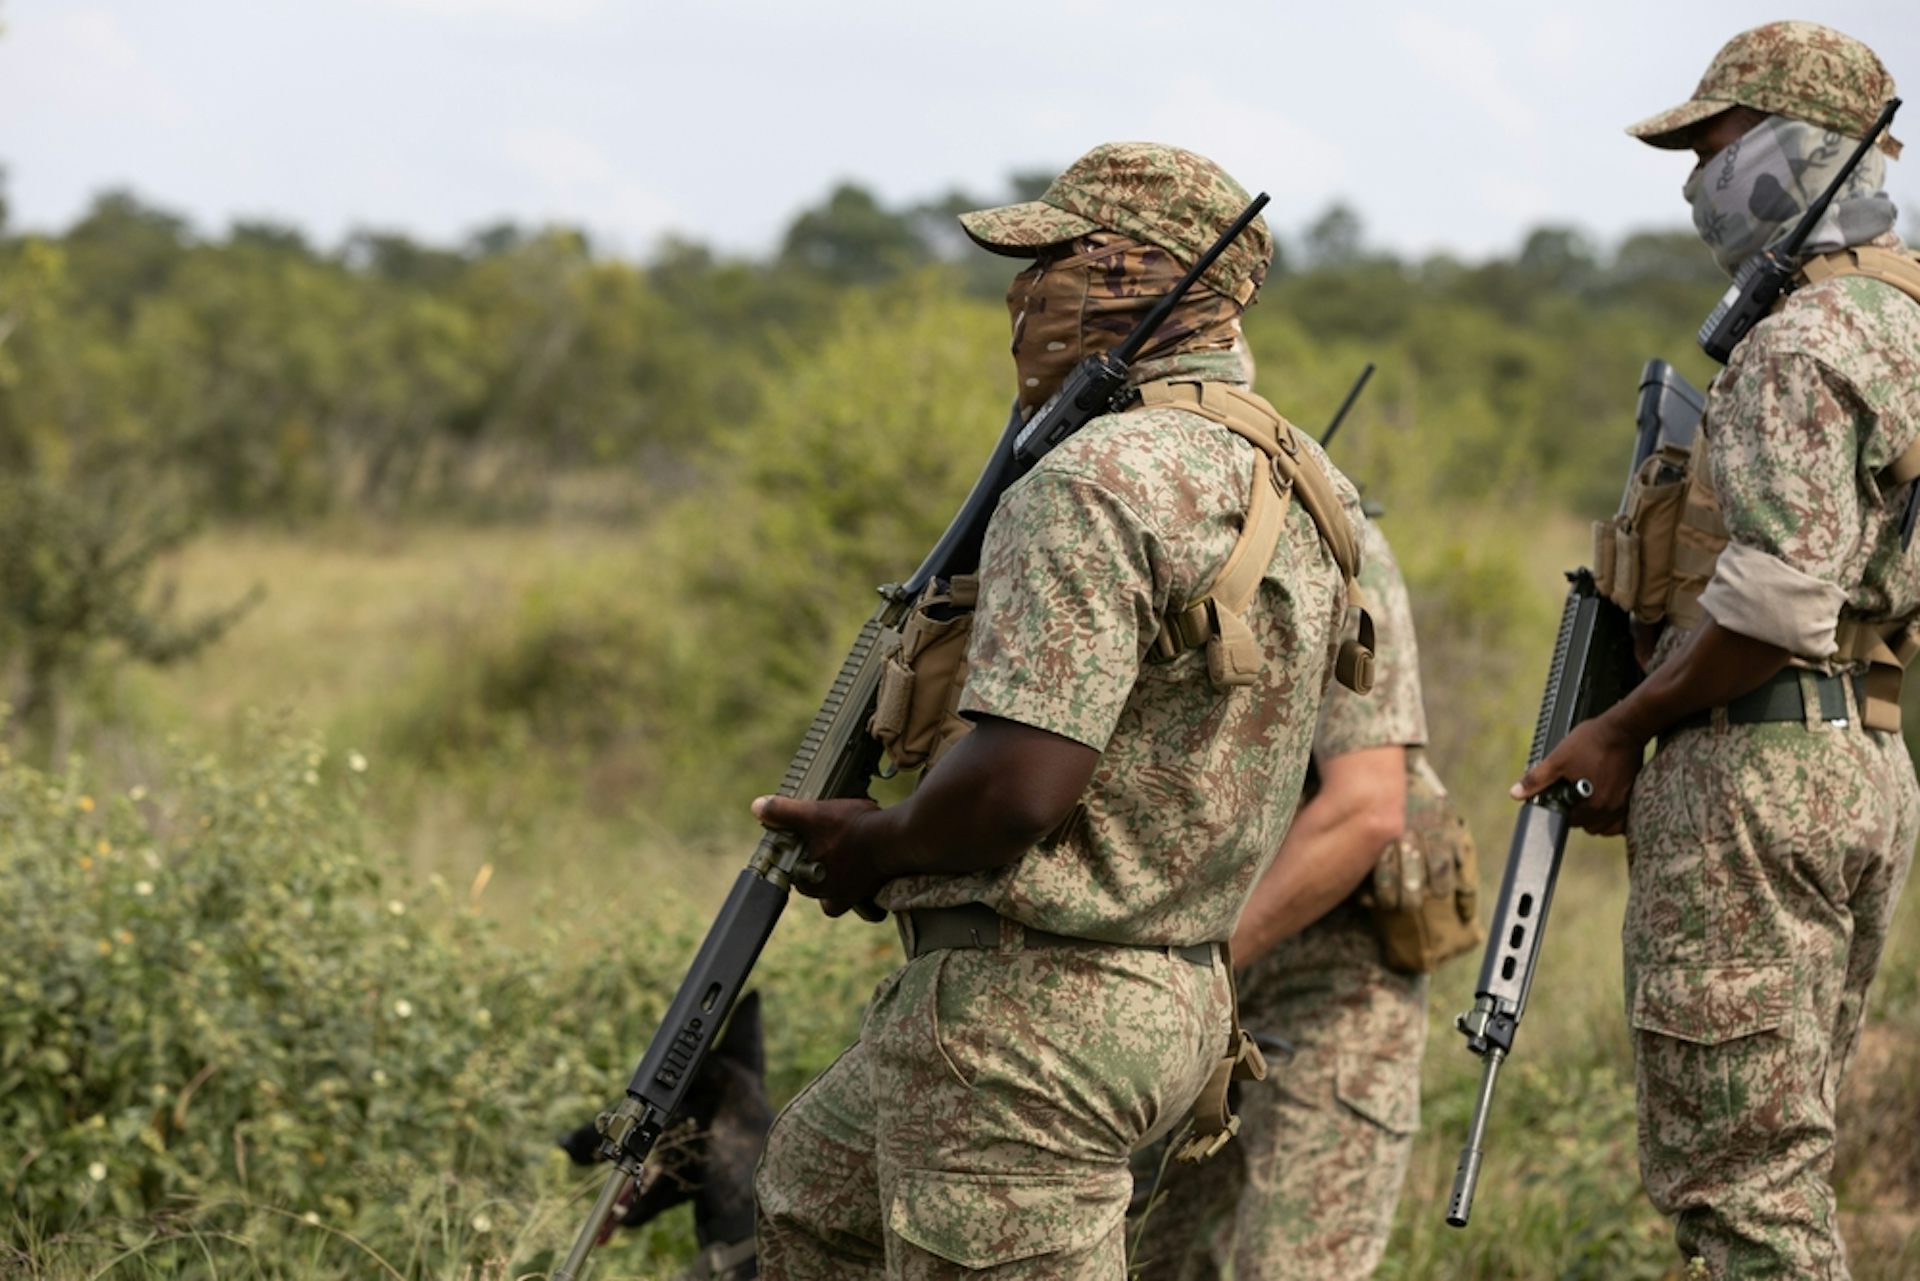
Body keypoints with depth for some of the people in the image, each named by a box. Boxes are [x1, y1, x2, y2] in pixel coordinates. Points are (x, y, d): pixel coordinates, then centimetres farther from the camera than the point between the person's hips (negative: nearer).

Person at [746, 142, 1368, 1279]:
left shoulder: (1098, 482, -20)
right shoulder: (1294, 482, 11)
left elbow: (1021, 786, -28)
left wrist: (881, 846, -8)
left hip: (1030, 1011, -11)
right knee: (813, 1190, 28)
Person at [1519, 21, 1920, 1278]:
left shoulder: (1804, 341, -14)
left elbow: (1780, 591, -24)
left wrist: (1625, 728, -13)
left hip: (1759, 767, -10)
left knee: (1732, 1174, -7)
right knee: (1787, 1155, 15)